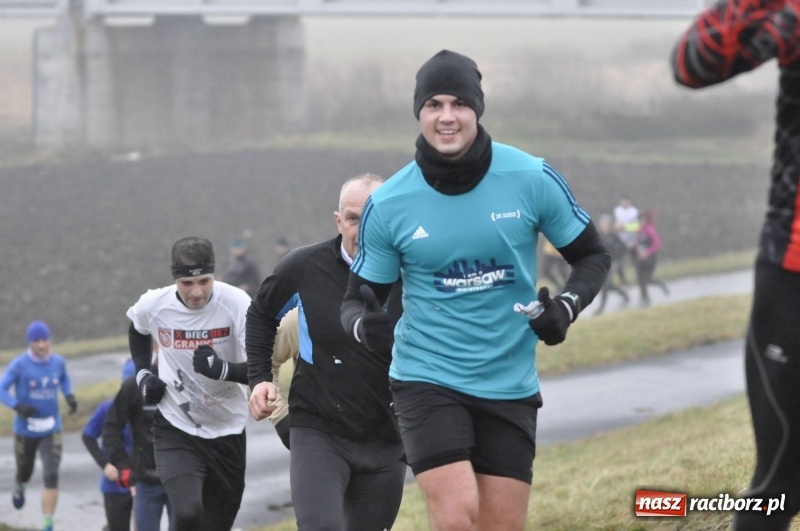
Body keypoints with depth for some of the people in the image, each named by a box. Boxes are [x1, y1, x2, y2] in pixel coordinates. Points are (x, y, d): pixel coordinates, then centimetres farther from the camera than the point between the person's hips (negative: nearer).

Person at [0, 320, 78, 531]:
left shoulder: (58, 362, -3)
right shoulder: (19, 365, -14)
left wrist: (69, 396, 0)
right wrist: (18, 406, -29)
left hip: (51, 430, 1)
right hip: (25, 430, -1)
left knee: (51, 476, -13)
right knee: (25, 471, 19)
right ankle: (19, 487, 57)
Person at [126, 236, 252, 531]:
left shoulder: (236, 304, -18)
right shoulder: (154, 305, -11)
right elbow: (137, 330, 16)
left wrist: (223, 370, -37)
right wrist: (142, 373, 4)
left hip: (228, 432, 1)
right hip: (176, 432, -1)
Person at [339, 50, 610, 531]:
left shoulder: (532, 179, -6)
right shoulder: (388, 205, -6)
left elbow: (593, 256, 6)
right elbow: (360, 297, 5)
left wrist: (567, 307, -13)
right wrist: (363, 324, -19)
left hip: (509, 384, 2)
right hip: (426, 379, -2)